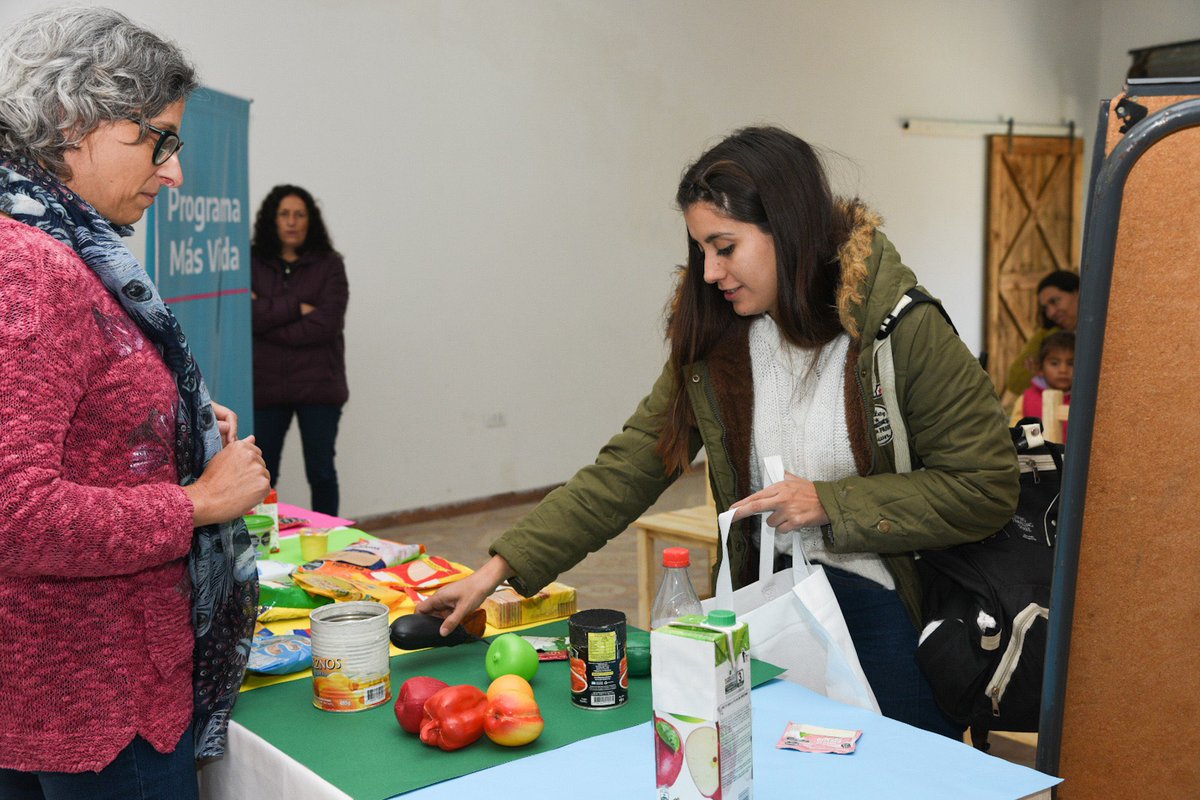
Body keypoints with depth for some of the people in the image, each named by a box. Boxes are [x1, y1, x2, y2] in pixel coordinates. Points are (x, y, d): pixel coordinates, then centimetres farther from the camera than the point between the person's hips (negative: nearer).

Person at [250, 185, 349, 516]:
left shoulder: (329, 265, 1)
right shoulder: (252, 262, 5)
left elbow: (324, 325, -11)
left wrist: (269, 316, -9)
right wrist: (297, 308, -12)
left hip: (318, 386, -1)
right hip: (265, 386, 1)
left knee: (321, 472, 7)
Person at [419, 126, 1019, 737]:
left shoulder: (905, 330, -16)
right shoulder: (715, 339, -3)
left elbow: (987, 486, -13)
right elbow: (628, 469, -4)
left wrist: (830, 504, -20)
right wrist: (502, 565, -11)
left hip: (890, 612, -3)